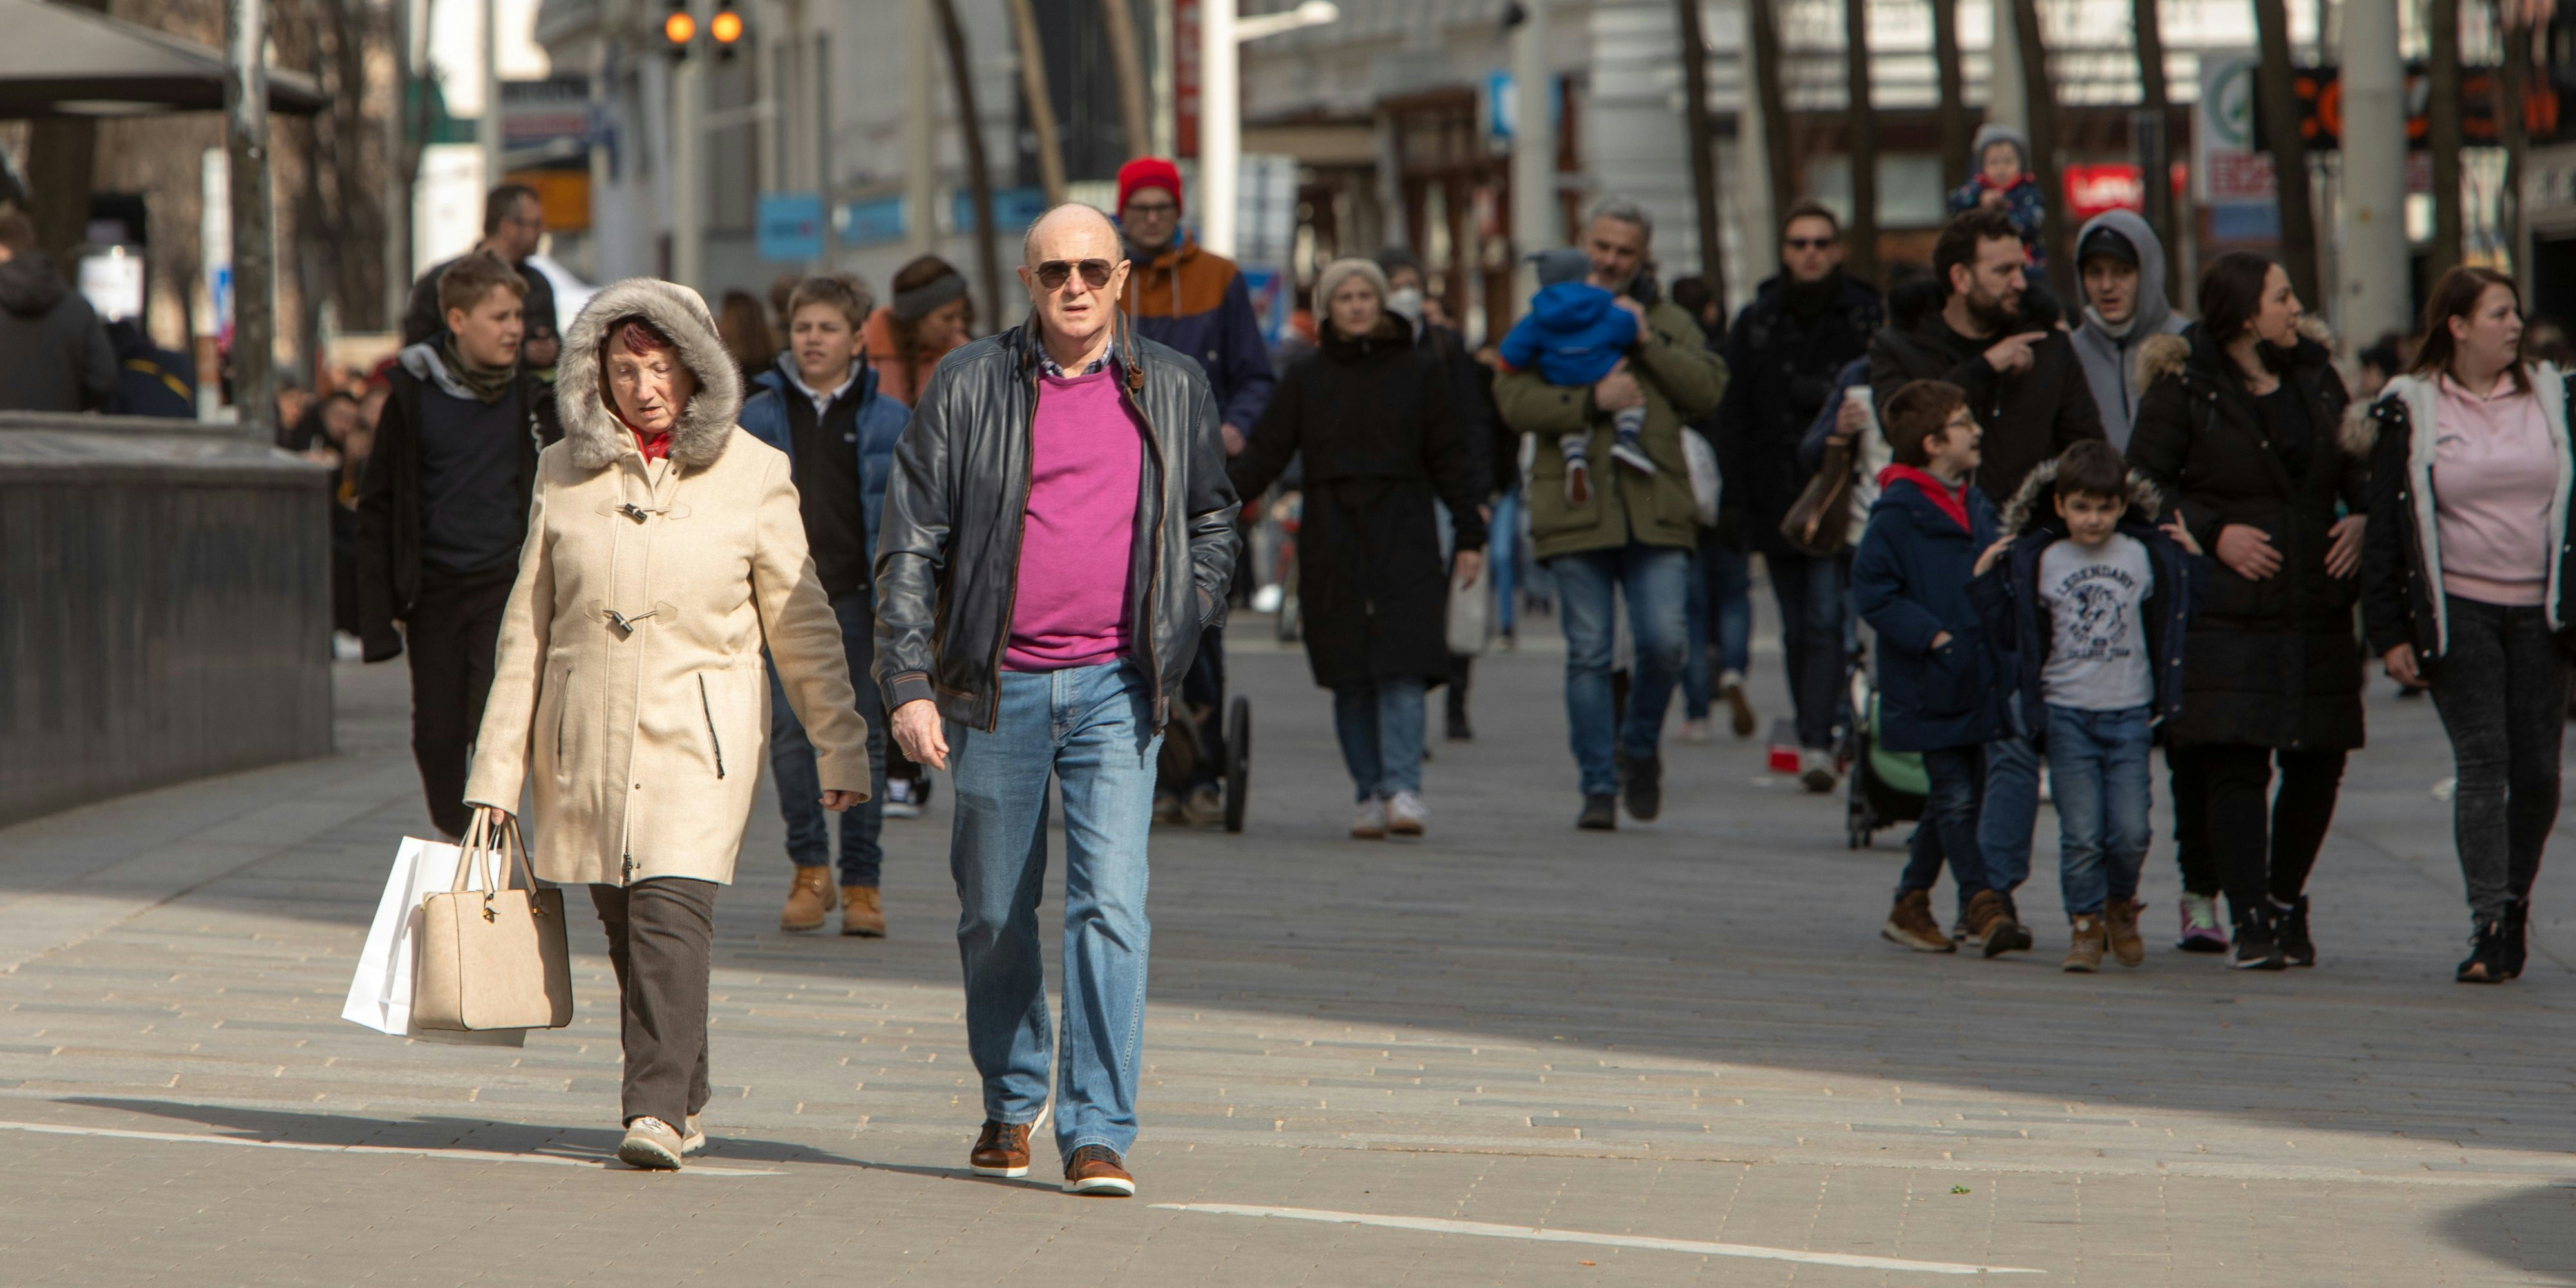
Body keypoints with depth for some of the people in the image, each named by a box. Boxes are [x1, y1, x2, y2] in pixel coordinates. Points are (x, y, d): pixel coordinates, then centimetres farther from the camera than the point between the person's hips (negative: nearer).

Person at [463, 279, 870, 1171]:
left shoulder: (752, 474, 0)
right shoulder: (565, 472, 6)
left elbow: (801, 624, 5)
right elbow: (527, 629, 10)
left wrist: (840, 748, 4)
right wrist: (497, 768, 7)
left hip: (698, 736, -3)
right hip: (587, 735, 3)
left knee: (673, 907, -18)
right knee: (624, 924, 6)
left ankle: (656, 1109, -20)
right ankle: (682, 1100, 23)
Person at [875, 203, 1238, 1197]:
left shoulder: (1173, 389, 6)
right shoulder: (968, 388, 0)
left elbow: (1211, 517, 21)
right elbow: (910, 545, -1)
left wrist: (1185, 625, 6)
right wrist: (908, 685, -8)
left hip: (1116, 686, 0)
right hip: (997, 685, 0)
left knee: (1111, 903, -13)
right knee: (995, 915, 11)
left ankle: (1098, 1134, -12)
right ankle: (1011, 1100, 32)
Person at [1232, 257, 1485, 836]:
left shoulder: (1421, 371, 7)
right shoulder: (1308, 377, 10)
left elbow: (1450, 459, 8)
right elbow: (1265, 455, 7)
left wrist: (1470, 534, 2)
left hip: (1403, 538, -2)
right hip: (1332, 543, 2)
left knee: (1401, 669, -14)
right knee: (1351, 678, 0)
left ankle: (1403, 789, -19)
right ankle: (1371, 795, 4)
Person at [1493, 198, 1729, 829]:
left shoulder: (1670, 322, 16)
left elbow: (1708, 391, 1)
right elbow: (1514, 399, -3)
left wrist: (1649, 343, -7)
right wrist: (1591, 401, -15)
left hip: (1655, 509, 1)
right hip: (1575, 509, -1)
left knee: (1665, 640, -10)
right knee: (1589, 654, -1)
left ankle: (1639, 744, 18)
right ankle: (1599, 787, 6)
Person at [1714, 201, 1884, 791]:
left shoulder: (1866, 318, 2)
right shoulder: (1755, 324, 10)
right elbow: (1732, 418, 9)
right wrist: (1737, 498, 1)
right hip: (1778, 500, 3)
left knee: (1826, 622, -13)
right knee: (1798, 629, 9)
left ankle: (1817, 743, -19)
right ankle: (1816, 738, 18)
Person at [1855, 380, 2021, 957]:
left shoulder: (1978, 509, 13)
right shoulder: (1898, 514, -11)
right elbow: (1870, 588, -13)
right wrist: (1933, 636, -18)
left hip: (1977, 681, 8)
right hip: (1928, 688, -8)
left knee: (1956, 798, 11)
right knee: (1955, 796, -9)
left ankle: (1911, 903, 22)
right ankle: (1982, 907, -10)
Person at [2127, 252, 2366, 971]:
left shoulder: (2316, 379, 13)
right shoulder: (2184, 389, -3)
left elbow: (2359, 467, 22)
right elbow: (2143, 481, -3)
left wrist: (2362, 520, 3)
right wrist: (2212, 533, -13)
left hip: (2317, 608, 5)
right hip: (2227, 609, -5)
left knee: (2319, 762, 4)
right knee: (2235, 763, -11)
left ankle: (2285, 898, 24)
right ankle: (2250, 919, -8)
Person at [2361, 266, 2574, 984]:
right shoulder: (2411, 412, 0)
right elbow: (2387, 526, 1)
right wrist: (2390, 633, -3)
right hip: (2458, 611, -2)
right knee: (2482, 765, -10)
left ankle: (2517, 899, 22)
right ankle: (2490, 927, -9)